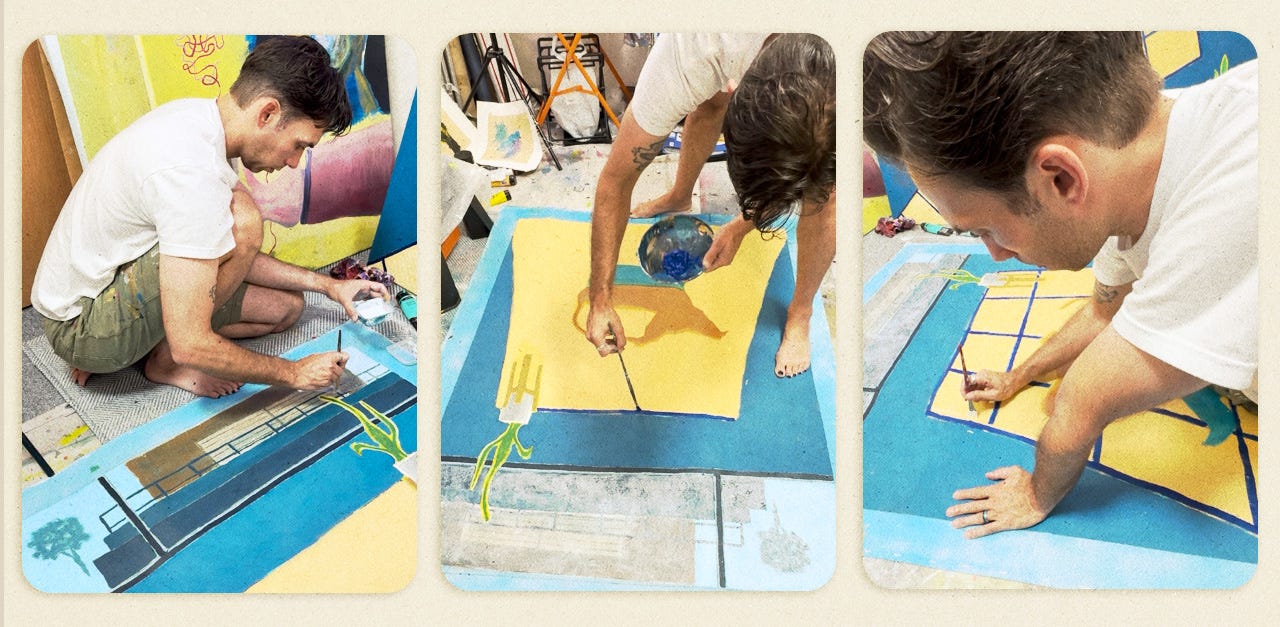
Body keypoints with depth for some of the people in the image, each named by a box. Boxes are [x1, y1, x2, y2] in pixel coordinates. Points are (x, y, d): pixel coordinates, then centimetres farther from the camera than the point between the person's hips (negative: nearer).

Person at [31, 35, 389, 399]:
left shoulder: (201, 117, -2)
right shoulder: (192, 175, -33)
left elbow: (233, 258, 9)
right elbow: (191, 347, -31)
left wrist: (328, 285, 3)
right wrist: (293, 373, -19)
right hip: (80, 326, -10)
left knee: (285, 307, 9)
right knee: (241, 219, -28)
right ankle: (165, 362, -6)